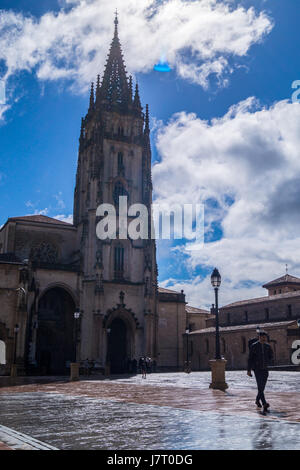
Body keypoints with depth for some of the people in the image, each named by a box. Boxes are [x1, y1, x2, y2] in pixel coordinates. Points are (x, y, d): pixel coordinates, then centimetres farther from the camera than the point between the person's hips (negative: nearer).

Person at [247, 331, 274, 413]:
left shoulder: (268, 346, 8)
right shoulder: (254, 346, -3)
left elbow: (271, 357, 19)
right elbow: (250, 358, -3)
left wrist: (268, 362, 0)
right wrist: (249, 370, -5)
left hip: (265, 369, 4)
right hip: (257, 369, -4)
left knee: (262, 387, 10)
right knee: (260, 386, -15)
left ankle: (257, 400, 32)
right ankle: (264, 404, -24)